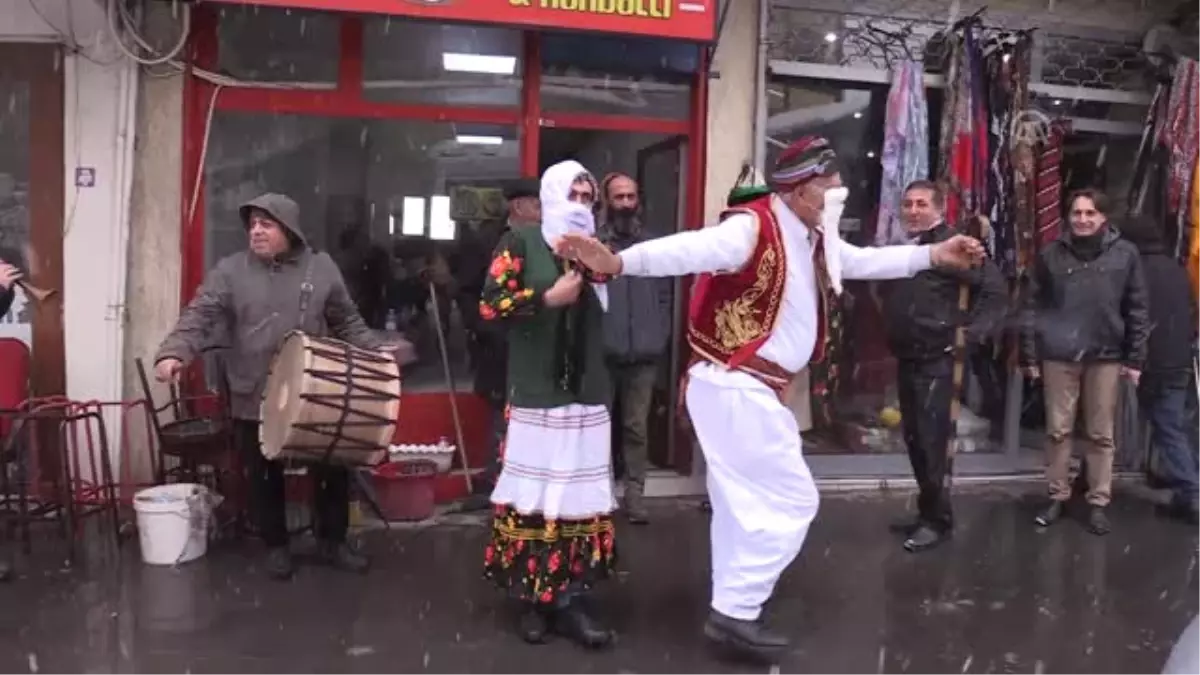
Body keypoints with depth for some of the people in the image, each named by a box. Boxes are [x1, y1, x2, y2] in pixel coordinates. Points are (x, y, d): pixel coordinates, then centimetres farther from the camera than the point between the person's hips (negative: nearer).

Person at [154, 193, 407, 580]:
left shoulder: (322, 268, 1)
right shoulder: (230, 271, -3)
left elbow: (348, 324, 7)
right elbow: (199, 318, -11)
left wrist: (377, 350, -8)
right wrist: (173, 353, -28)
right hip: (254, 398, -1)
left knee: (332, 469, 10)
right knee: (265, 477, 12)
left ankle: (332, 543, 30)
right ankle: (276, 547, 32)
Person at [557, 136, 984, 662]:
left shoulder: (813, 239, 11)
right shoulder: (753, 227, -19)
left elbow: (866, 261, 24)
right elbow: (692, 249, -33)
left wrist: (931, 254, 20)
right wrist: (619, 262, -47)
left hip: (747, 389, 10)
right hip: (735, 387, -10)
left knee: (745, 504, 17)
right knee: (790, 501, -4)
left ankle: (731, 610, 30)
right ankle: (735, 612, 5)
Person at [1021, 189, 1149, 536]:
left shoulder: (1125, 253, 0)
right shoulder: (1051, 254, 1)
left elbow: (1137, 309, 2)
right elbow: (1033, 306, 3)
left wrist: (1135, 358, -1)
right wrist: (1030, 355, 0)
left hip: (1106, 356, 0)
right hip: (1059, 355, 0)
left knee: (1101, 434, 7)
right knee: (1058, 430, 7)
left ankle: (1098, 502, 17)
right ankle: (1057, 497, 19)